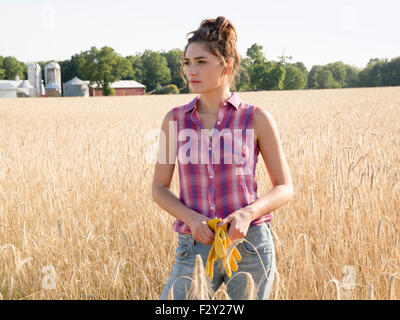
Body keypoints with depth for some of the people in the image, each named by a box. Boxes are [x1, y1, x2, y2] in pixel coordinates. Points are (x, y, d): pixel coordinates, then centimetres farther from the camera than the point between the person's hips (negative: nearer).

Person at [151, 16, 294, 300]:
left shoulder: (257, 119, -3)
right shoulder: (175, 120, 3)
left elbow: (285, 188, 1)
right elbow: (159, 188, 7)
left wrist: (248, 213, -17)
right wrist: (191, 218, -12)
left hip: (248, 245, -1)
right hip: (195, 247, 2)